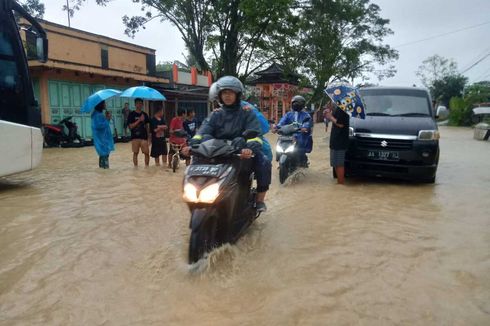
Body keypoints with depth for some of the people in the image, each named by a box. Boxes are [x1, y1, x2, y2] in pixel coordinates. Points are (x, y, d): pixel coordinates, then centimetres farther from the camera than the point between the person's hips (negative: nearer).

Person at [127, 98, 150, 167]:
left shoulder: (144, 114, 10)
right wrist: (139, 120, -18)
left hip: (144, 137, 3)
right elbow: (131, 126, -10)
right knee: (135, 153, 4)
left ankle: (147, 166, 14)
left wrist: (148, 137, 10)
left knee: (147, 153, 0)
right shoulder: (132, 114, -1)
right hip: (135, 137, -3)